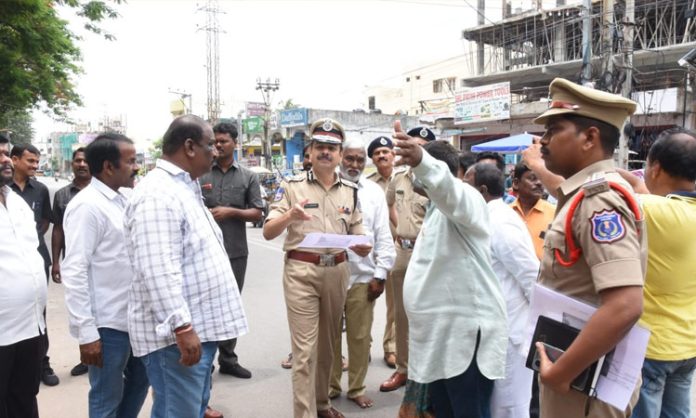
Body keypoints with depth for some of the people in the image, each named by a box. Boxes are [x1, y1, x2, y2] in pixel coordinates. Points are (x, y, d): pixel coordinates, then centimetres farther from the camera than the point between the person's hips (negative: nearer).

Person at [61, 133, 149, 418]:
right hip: (107, 324, -8)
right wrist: (86, 333, -20)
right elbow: (74, 272, -19)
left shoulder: (121, 201, 9)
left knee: (139, 381, 22)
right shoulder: (87, 205, -16)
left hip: (134, 318, 8)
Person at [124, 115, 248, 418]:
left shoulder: (184, 188, 15)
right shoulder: (158, 194, -19)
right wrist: (182, 327, -27)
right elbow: (159, 270, -26)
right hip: (177, 333, -10)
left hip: (200, 326, 10)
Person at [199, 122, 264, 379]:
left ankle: (227, 359, 23)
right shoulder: (199, 174, 3)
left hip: (235, 251, 2)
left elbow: (257, 213, 2)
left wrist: (230, 212, -12)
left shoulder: (248, 177, 6)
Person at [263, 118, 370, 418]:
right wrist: (289, 216, -25)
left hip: (337, 271, 4)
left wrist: (363, 247, -12)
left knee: (327, 343, 18)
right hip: (301, 271, -4)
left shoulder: (351, 191, 9)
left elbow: (357, 236, 11)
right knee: (304, 349, -2)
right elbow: (268, 233, -6)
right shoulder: (292, 186, -2)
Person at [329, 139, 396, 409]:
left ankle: (356, 388, 26)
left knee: (360, 336, 9)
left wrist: (380, 274, -2)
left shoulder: (374, 192, 6)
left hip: (363, 276, 1)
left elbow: (383, 236, 4)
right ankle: (330, 385, 28)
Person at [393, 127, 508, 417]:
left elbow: (446, 186, -39)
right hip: (440, 331, 10)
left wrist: (420, 160, -57)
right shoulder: (439, 207, 20)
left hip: (465, 331, -10)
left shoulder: (464, 197, -13)